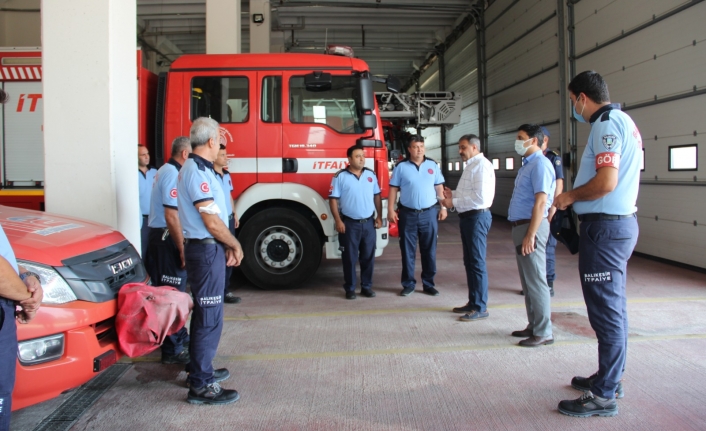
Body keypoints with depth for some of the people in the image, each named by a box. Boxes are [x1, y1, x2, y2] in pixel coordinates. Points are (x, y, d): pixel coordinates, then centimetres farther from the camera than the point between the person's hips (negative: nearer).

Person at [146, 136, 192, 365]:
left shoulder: (166, 170, 15)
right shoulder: (173, 174, -17)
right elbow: (171, 216, -23)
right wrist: (182, 249, -21)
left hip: (161, 235, 11)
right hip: (167, 238, -11)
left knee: (175, 291, 19)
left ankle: (180, 339, 33)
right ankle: (172, 350, 4)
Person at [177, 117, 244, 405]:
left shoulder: (197, 169, 14)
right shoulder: (198, 172, -18)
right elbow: (212, 222, -20)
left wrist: (226, 247, 11)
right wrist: (235, 246, -7)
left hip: (206, 248, 11)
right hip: (206, 250, -11)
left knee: (204, 313, 19)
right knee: (210, 317, -6)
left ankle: (200, 369, 31)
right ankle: (201, 386, 1)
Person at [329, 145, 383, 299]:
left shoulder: (371, 175, 8)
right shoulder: (340, 176, -5)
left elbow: (377, 196, 13)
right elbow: (333, 199, -6)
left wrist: (379, 217, 6)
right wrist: (338, 221, -12)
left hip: (368, 223, 4)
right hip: (349, 223, -4)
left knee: (368, 257, 8)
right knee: (350, 258, 3)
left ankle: (367, 286, 20)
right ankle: (350, 288, 13)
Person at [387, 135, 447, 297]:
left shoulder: (433, 166, 7)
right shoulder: (401, 167, 0)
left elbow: (439, 187, 9)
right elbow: (393, 189, 0)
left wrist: (443, 207, 3)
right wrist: (391, 210, -7)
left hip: (429, 213, 2)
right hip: (408, 214, -1)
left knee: (429, 250, 7)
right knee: (408, 251, 4)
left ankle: (428, 284, 17)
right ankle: (408, 284, 14)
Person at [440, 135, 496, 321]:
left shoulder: (481, 165, -14)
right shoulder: (470, 165, 16)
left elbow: (480, 197, -23)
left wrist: (454, 203, -18)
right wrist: (453, 196, 5)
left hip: (477, 217, -10)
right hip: (467, 217, 10)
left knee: (477, 263, -4)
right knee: (469, 262, 16)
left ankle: (480, 308, 5)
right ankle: (473, 302, 27)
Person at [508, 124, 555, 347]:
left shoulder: (540, 165, -14)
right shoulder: (527, 164, 16)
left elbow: (541, 202, -21)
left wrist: (530, 235, -24)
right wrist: (521, 232, 17)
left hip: (531, 227, -10)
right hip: (520, 226, 10)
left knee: (535, 281, -4)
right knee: (527, 281, 15)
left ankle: (543, 332, 5)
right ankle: (533, 326, 25)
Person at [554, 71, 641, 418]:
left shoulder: (607, 124, -15)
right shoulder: (624, 121, 16)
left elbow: (606, 182, -26)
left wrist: (570, 196, -10)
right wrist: (576, 197, 14)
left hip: (605, 227, -11)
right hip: (621, 222, 11)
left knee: (606, 310, -4)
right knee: (613, 308, 18)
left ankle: (604, 395, 6)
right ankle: (610, 378, 31)